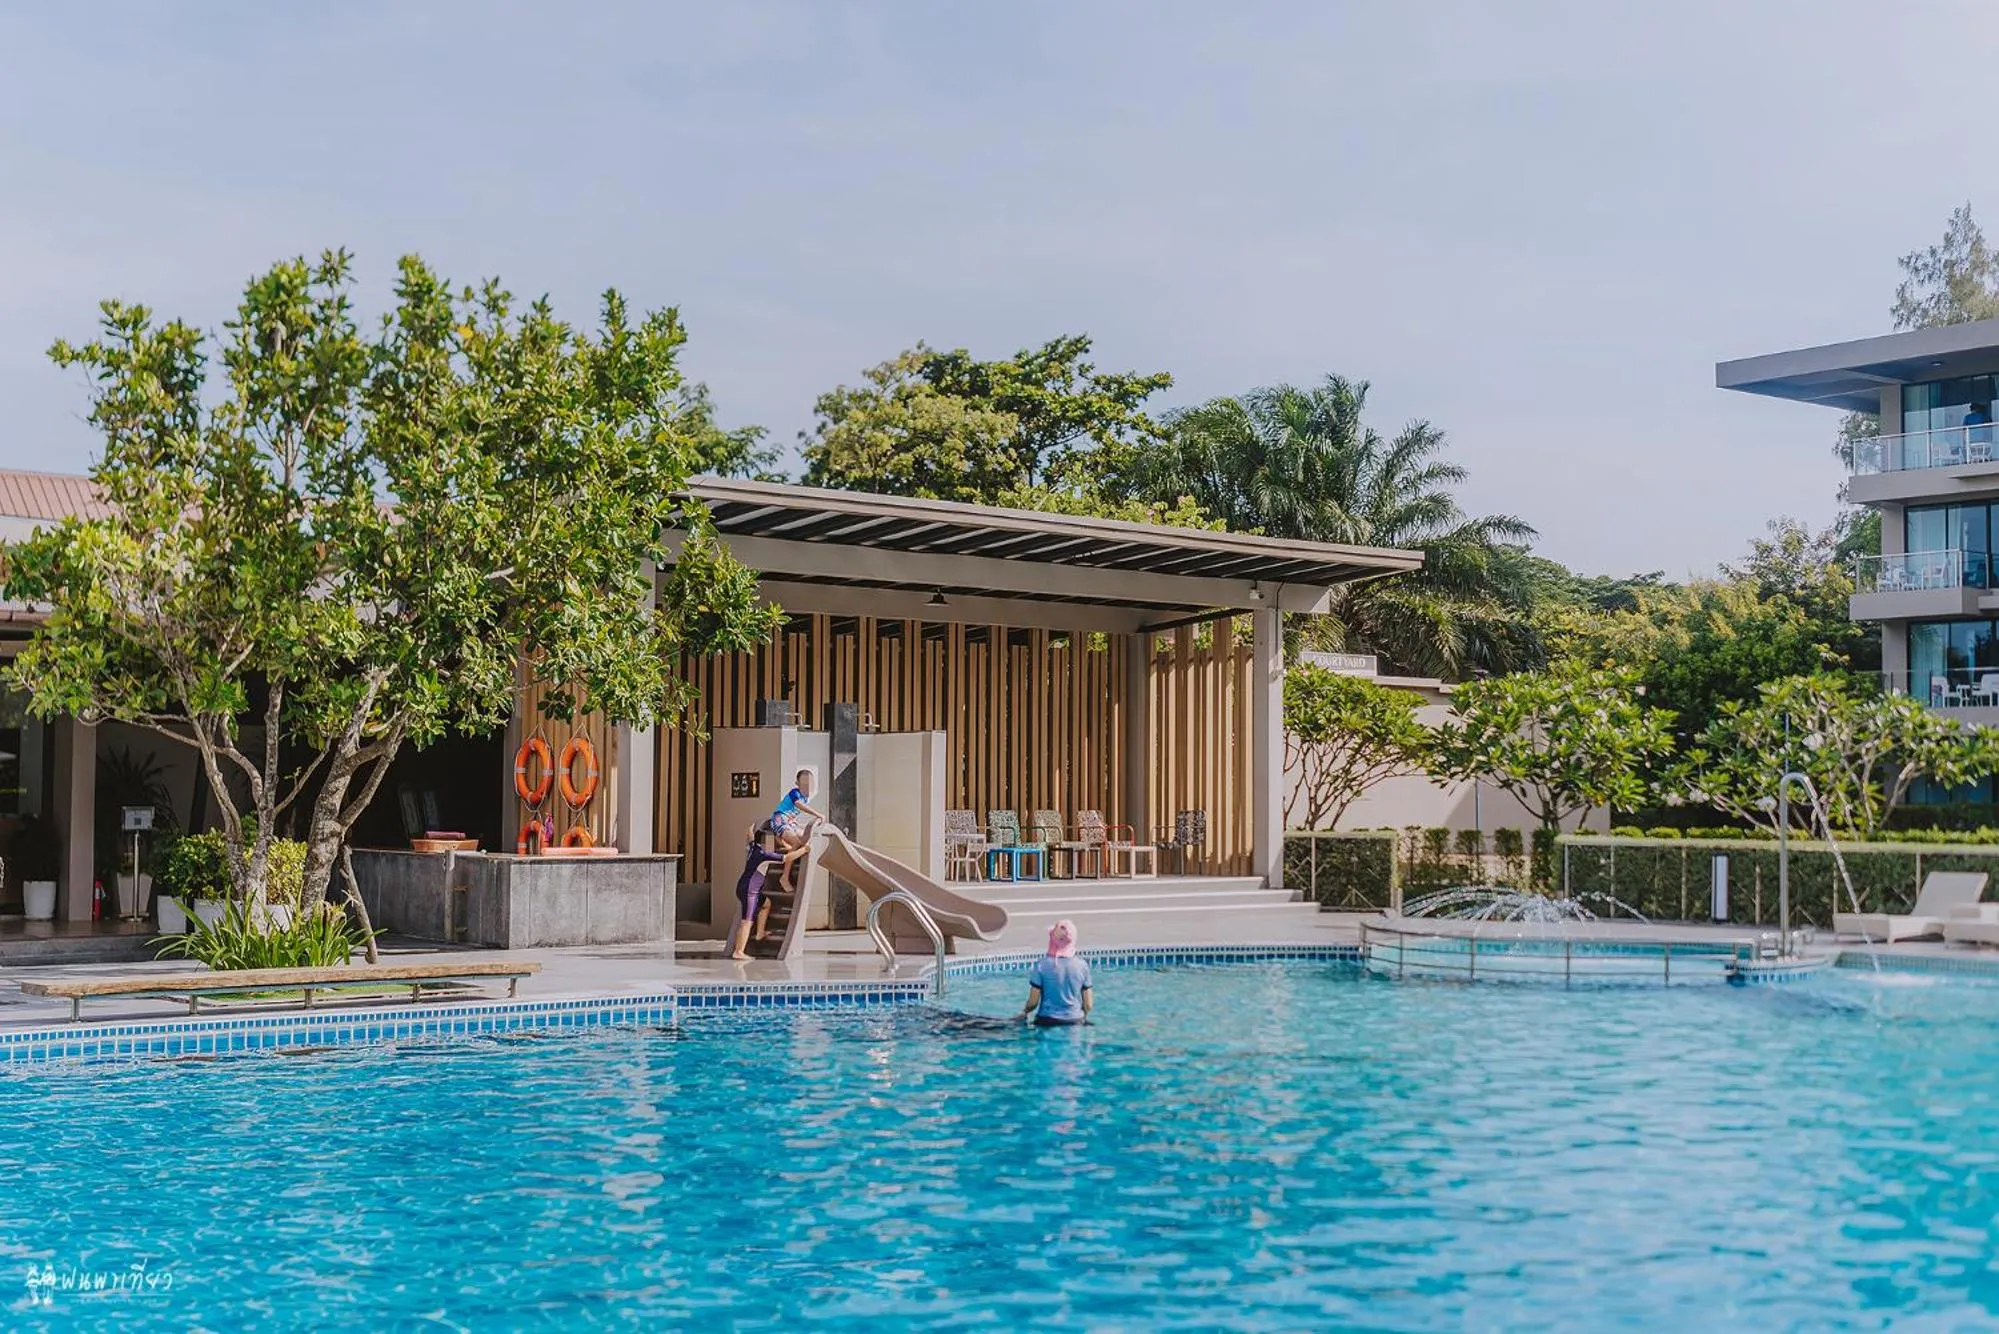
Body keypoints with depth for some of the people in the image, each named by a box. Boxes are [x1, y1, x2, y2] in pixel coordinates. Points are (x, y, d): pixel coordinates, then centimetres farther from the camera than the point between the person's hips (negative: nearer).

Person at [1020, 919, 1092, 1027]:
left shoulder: (1041, 964, -7)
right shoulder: (1082, 965, -2)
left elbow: (1033, 1002, -3)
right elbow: (1088, 1005, 4)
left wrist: (1024, 1013, 18)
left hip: (1047, 1022, -1)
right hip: (1074, 1021, 1)